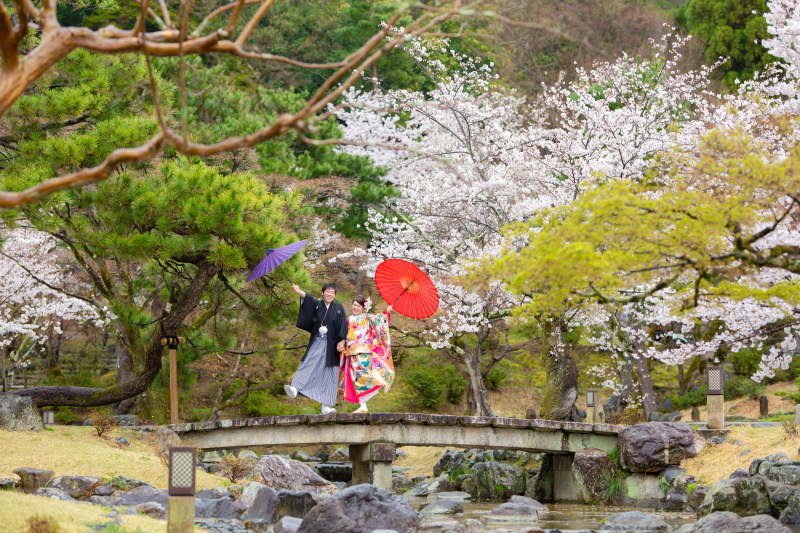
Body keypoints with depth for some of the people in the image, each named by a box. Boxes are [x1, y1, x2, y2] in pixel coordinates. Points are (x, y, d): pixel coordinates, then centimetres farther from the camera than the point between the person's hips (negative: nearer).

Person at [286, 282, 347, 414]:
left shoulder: (338, 308, 10)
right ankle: (295, 389, -40)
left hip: (330, 345, 0)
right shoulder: (317, 305, 9)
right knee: (308, 364, -20)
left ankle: (325, 406, -2)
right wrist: (299, 292, -31)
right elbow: (308, 298, -11)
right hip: (317, 343, 0)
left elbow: (343, 326, 2)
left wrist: (342, 341, -12)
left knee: (328, 375, -1)